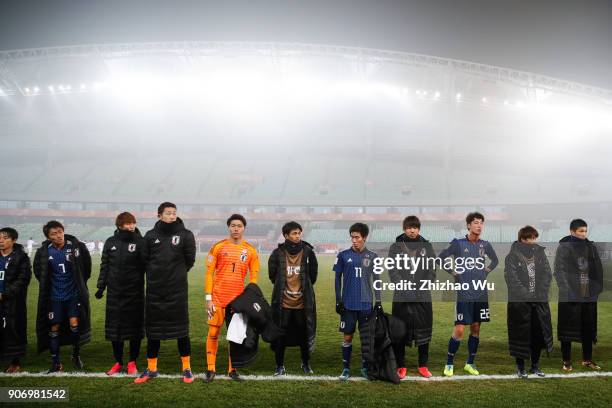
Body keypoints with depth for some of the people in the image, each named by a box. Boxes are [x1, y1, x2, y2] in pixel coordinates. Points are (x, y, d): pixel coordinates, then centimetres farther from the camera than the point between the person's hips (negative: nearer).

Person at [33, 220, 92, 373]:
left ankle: (76, 355, 15)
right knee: (54, 328, 5)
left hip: (74, 294, -2)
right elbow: (38, 272, 12)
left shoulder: (77, 246, -12)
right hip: (54, 296, 2)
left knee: (74, 324, -9)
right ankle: (56, 363, 17)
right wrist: (47, 286, 12)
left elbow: (87, 265, 4)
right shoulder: (43, 252, -7)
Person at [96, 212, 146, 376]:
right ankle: (118, 362, 21)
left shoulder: (140, 242, -4)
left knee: (134, 327, 5)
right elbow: (104, 266, 10)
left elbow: (146, 264, -6)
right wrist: (101, 286, 6)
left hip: (134, 292, -3)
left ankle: (132, 362, 19)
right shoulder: (110, 242, 5)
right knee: (114, 327, 8)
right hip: (114, 292, 3)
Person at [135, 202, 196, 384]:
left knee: (181, 329, 4)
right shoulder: (150, 236, 3)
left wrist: (177, 274, 8)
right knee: (152, 330, 10)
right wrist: (156, 275, 6)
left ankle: (187, 368, 16)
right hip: (154, 290, 2)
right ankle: (151, 369, 23)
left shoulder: (185, 235, -2)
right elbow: (145, 260, 8)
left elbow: (189, 260, 4)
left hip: (178, 290, -2)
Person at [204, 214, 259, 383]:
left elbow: (253, 277, 8)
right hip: (218, 299, -1)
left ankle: (232, 370, 17)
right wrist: (208, 298, -5)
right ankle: (211, 369, 11)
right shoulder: (218, 247, -1)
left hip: (238, 299, 2)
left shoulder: (250, 251, 4)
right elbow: (209, 273, -1)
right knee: (213, 333, 1)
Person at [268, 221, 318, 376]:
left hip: (303, 302, 1)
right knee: (280, 335, 5)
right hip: (282, 302, 0)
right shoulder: (278, 253, -5)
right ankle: (280, 366, 20)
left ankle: (306, 363, 30)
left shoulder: (308, 252, -3)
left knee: (304, 334, 10)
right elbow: (272, 275, 9)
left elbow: (313, 275, 9)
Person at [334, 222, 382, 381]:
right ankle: (346, 368, 15)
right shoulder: (343, 255, 0)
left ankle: (365, 368, 21)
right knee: (347, 337, 4)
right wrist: (338, 300, -1)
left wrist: (378, 302, 4)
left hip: (366, 304, 1)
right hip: (348, 304, -1)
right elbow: (338, 278, 4)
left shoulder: (372, 257, 3)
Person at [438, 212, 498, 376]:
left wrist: (487, 271, 9)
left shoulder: (485, 245, 6)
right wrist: (453, 272, -5)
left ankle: (470, 363, 22)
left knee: (476, 328, 9)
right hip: (464, 294, -4)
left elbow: (495, 260, 25)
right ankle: (449, 363, 8)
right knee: (459, 329, -6)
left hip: (481, 294, 4)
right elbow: (440, 258, 1)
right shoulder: (458, 243, -5)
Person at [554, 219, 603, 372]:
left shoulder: (591, 247, 9)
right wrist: (568, 291, -16)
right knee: (568, 328, 3)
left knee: (589, 328, 11)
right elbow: (559, 271, -8)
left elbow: (598, 270, 10)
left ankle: (587, 360, 24)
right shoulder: (563, 247, -5)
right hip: (570, 297, -4)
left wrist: (597, 289, 1)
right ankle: (567, 361, 12)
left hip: (589, 296, 4)